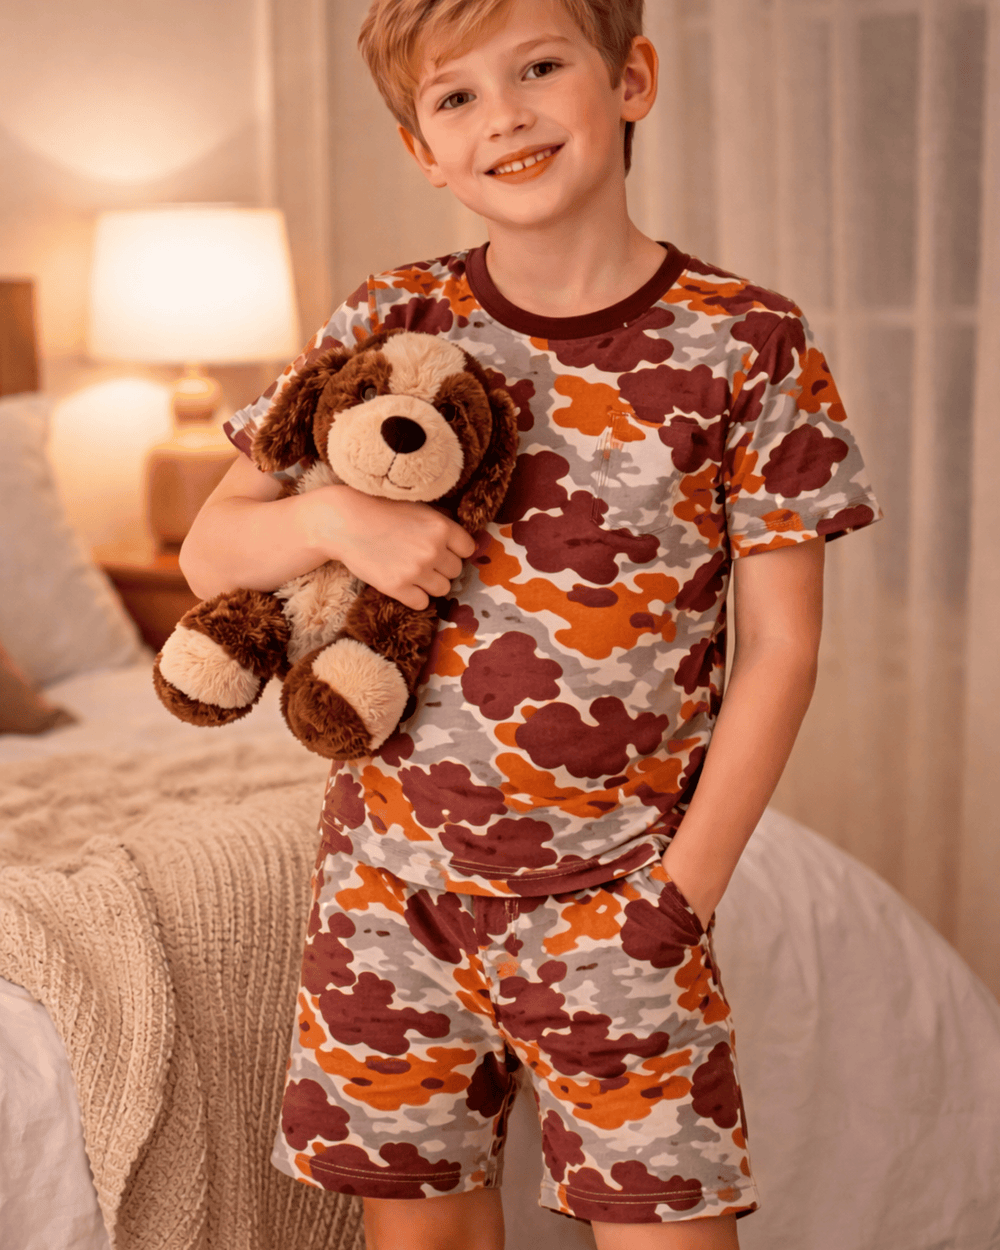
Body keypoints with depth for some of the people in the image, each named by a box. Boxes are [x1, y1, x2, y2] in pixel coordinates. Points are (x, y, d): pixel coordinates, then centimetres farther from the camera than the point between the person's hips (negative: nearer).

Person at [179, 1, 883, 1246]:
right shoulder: (390, 324, 0)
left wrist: (682, 890, -8)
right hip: (393, 874, 3)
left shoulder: (746, 346, -7)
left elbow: (779, 645, -4)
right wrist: (332, 516, -15)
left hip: (611, 889, -2)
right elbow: (209, 550, 6)